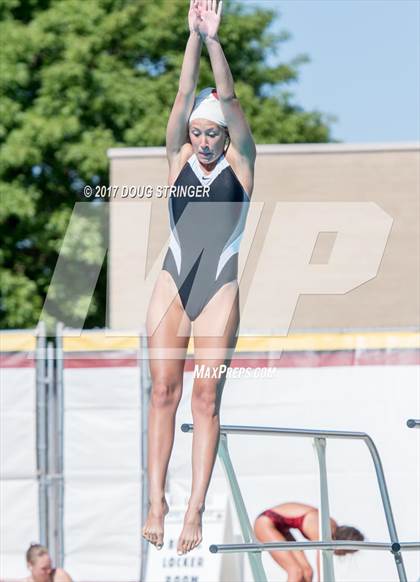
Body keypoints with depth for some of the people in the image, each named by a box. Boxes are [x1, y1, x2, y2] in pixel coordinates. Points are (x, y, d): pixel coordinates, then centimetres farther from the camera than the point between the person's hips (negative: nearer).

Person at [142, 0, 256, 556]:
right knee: (164, 393, -1)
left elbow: (229, 99, -9)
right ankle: (156, 500, 1)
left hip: (220, 289, -2)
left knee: (206, 400, -2)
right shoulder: (179, 158, 6)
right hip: (173, 282, 2)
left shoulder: (241, 163, 2)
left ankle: (195, 509, -3)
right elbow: (184, 98, -5)